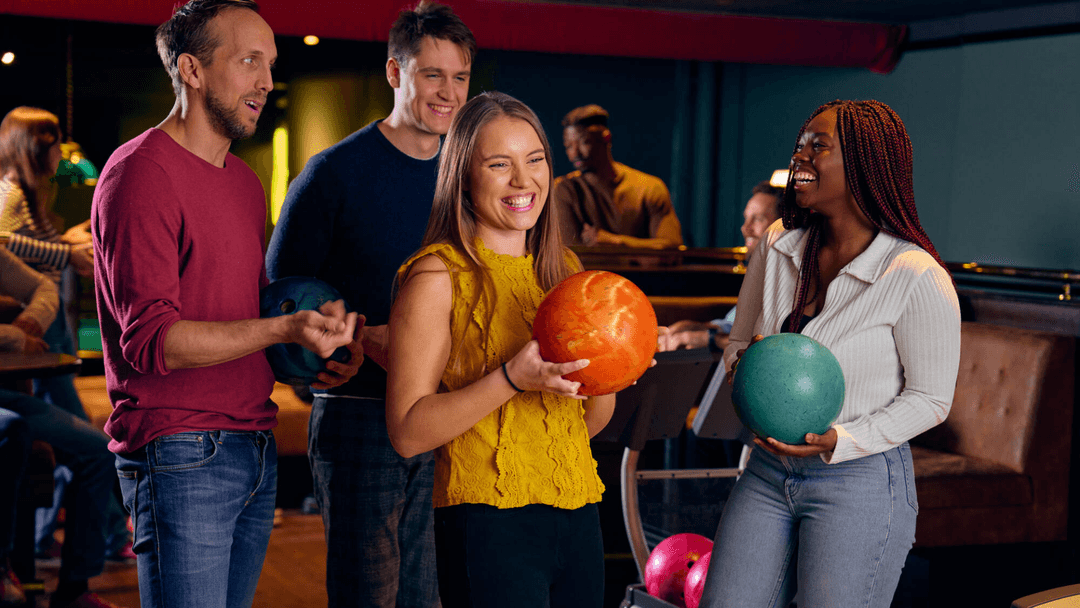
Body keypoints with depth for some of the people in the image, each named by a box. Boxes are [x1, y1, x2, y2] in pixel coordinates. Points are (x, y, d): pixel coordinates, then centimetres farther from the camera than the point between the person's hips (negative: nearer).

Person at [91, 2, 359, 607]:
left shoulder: (245, 181, 18)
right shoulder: (140, 173, -10)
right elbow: (149, 339, -18)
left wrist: (317, 343, 4)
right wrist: (284, 329, -25)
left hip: (257, 452, 8)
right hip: (181, 456, -8)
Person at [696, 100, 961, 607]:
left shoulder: (917, 277, -15)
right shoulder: (776, 247, 3)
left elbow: (931, 398, -8)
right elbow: (738, 342, 15)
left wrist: (839, 441, -19)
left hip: (860, 480, -5)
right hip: (768, 471, 5)